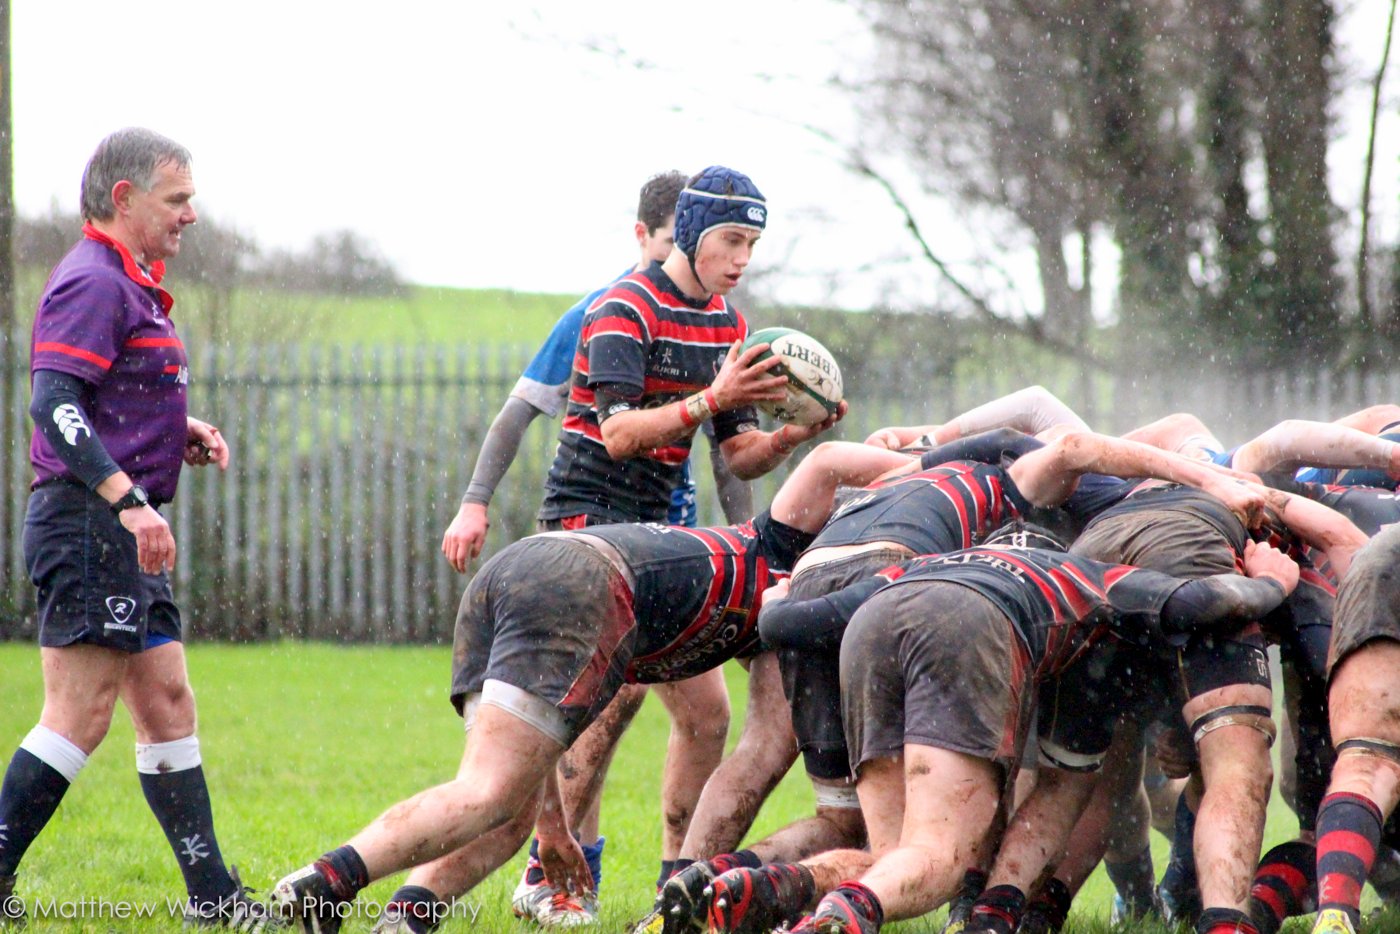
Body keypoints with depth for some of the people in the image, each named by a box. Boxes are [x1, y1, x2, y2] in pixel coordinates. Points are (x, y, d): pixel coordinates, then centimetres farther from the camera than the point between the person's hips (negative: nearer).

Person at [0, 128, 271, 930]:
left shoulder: (131, 286, 19)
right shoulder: (92, 282, -13)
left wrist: (181, 435, 9)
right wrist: (129, 499, -29)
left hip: (126, 532, 11)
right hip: (89, 524, -11)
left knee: (167, 703, 10)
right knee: (80, 716, -10)